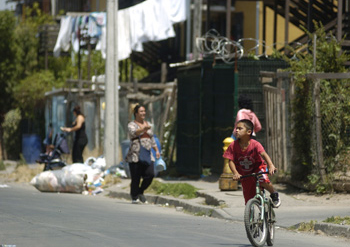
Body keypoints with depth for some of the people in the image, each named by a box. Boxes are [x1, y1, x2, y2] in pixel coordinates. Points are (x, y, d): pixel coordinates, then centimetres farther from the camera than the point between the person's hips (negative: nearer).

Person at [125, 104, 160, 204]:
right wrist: (143, 129, -42)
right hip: (135, 155, -5)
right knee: (136, 178, -5)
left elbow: (152, 139, 24)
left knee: (150, 174, -9)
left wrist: (157, 150, 15)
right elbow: (133, 132, -24)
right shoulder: (132, 124, -2)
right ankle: (134, 197, 10)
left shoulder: (147, 124, 17)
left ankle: (140, 192, 12)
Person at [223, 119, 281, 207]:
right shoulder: (233, 146, -18)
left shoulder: (255, 144, -25)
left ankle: (274, 194, -4)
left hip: (258, 167, -3)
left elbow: (264, 154, -37)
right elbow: (231, 161, -19)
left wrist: (271, 165, -54)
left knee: (263, 180, -33)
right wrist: (235, 173, -36)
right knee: (248, 199, 3)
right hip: (244, 172, 3)